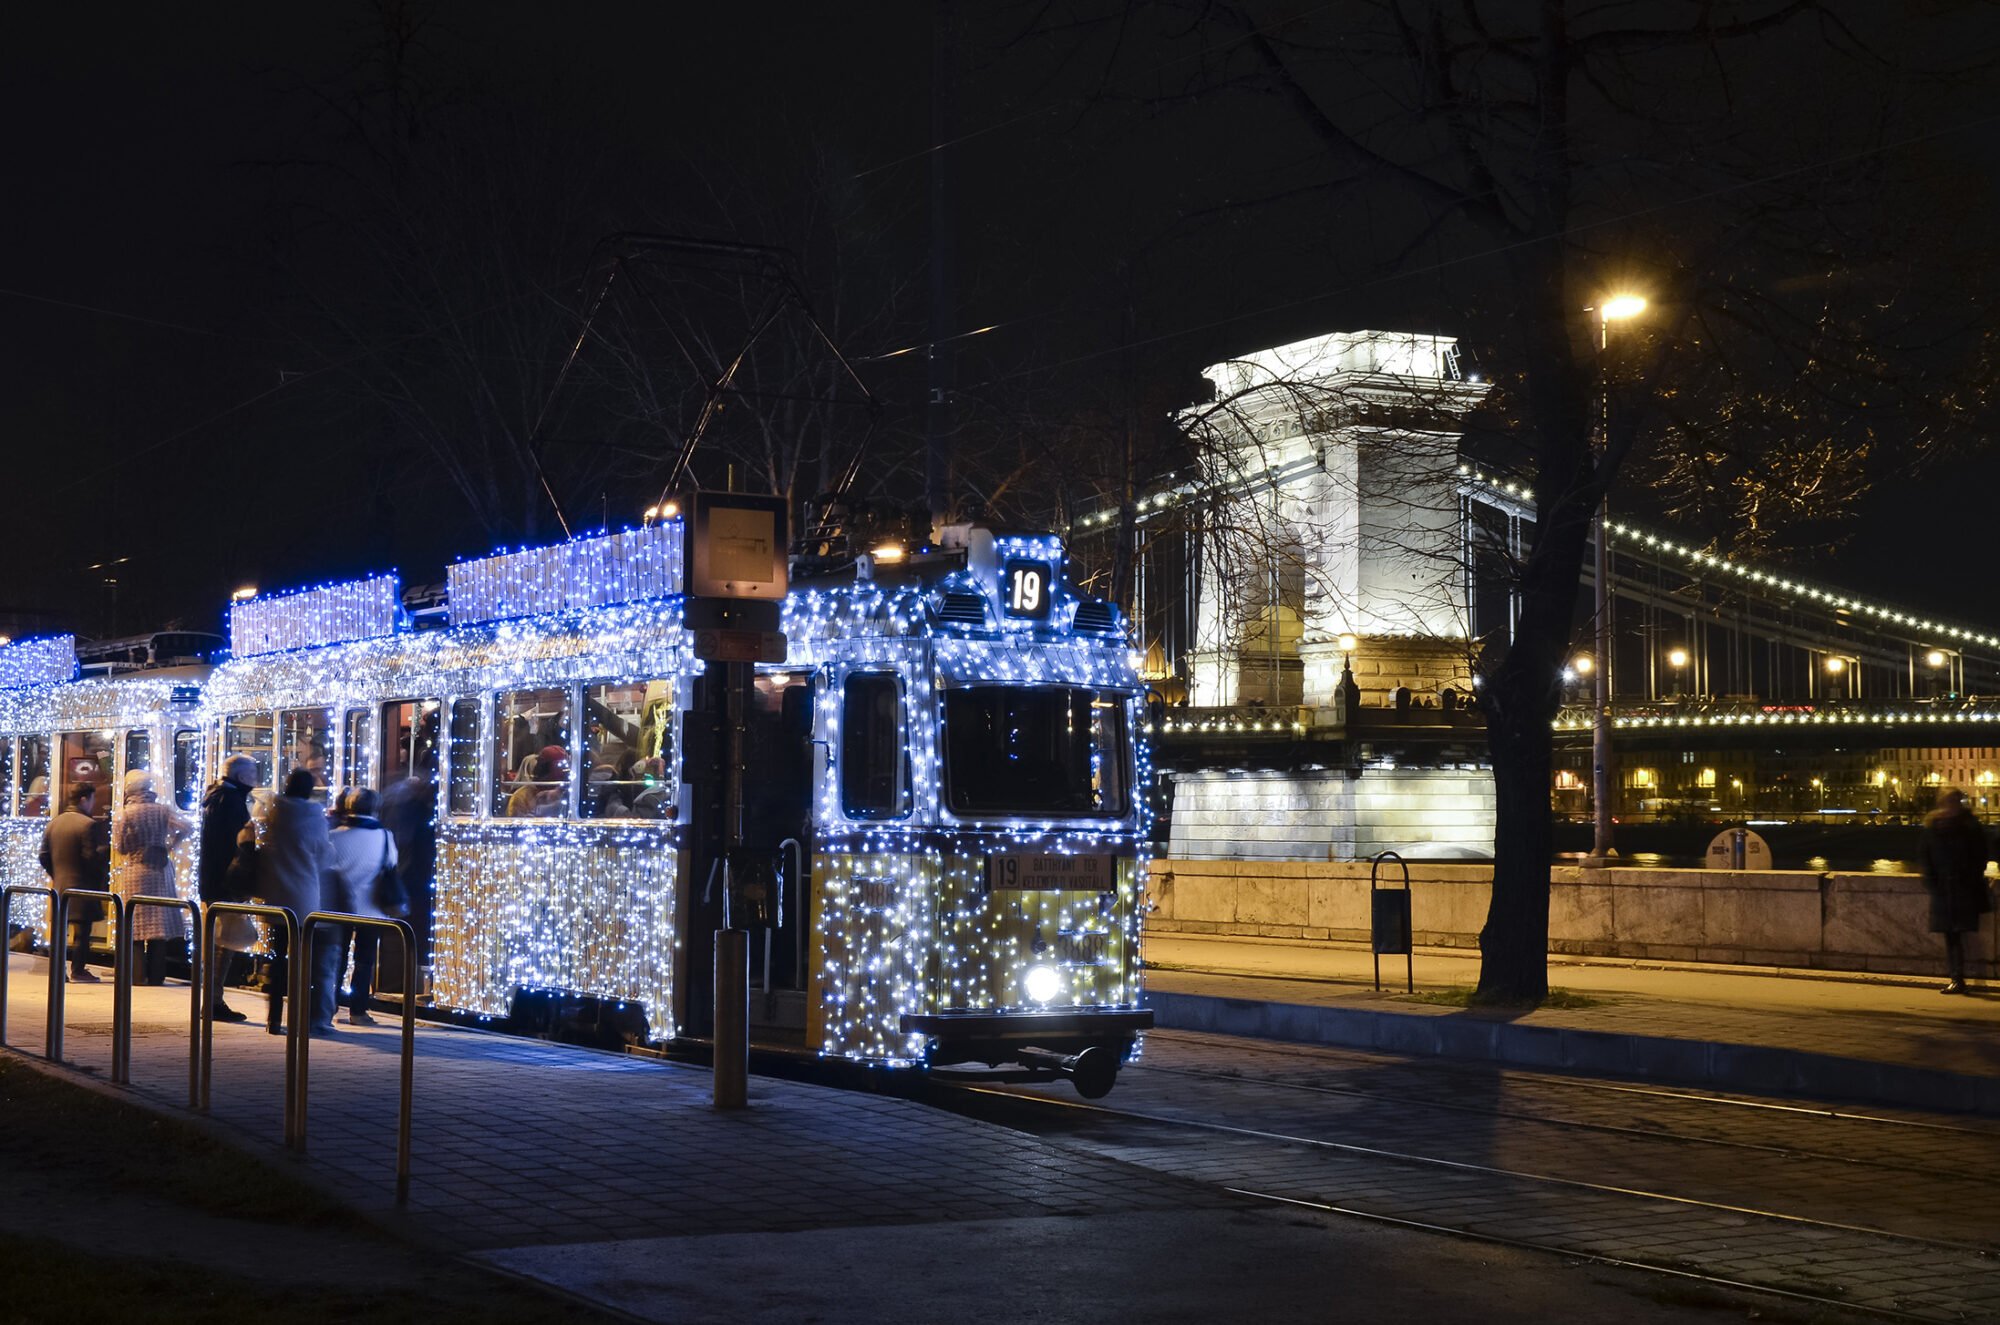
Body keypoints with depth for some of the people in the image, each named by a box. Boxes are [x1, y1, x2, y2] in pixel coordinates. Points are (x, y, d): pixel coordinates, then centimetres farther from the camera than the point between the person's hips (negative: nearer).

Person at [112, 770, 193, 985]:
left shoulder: (127, 813, -7)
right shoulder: (162, 809, 1)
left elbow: (120, 846, -6)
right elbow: (187, 827, -7)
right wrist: (170, 845, 6)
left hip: (135, 872, -2)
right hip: (160, 870, 2)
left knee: (136, 922, 3)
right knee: (159, 921, 6)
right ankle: (156, 974, 5)